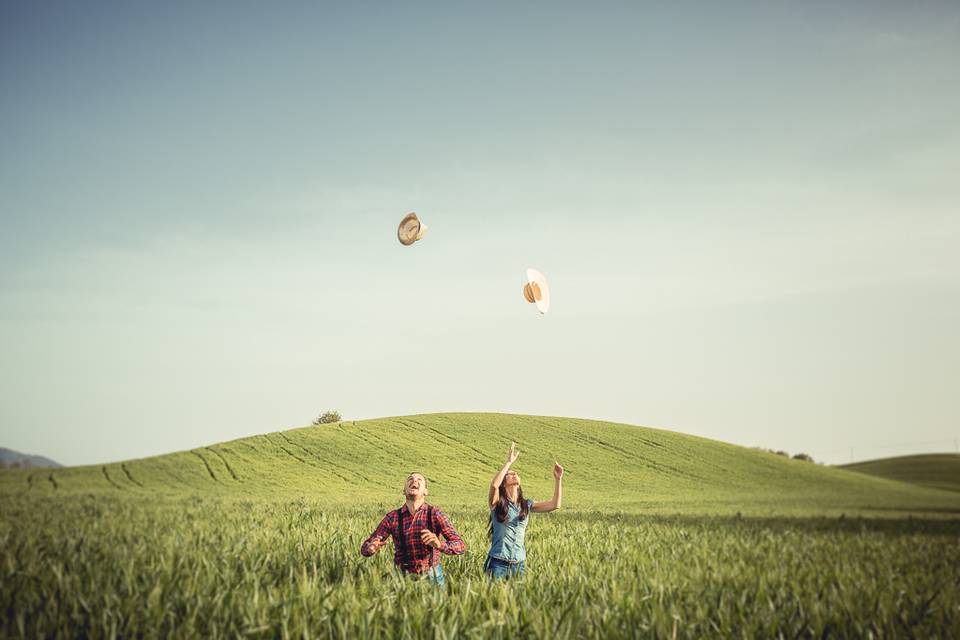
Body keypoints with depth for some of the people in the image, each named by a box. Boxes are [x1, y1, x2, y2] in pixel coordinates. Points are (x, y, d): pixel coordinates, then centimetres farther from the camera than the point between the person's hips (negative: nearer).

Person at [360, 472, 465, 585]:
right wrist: (371, 548, -30)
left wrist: (439, 544, -38)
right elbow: (365, 548, -5)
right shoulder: (392, 517, -5)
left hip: (431, 578, -1)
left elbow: (460, 546, -16)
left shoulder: (435, 514, -10)